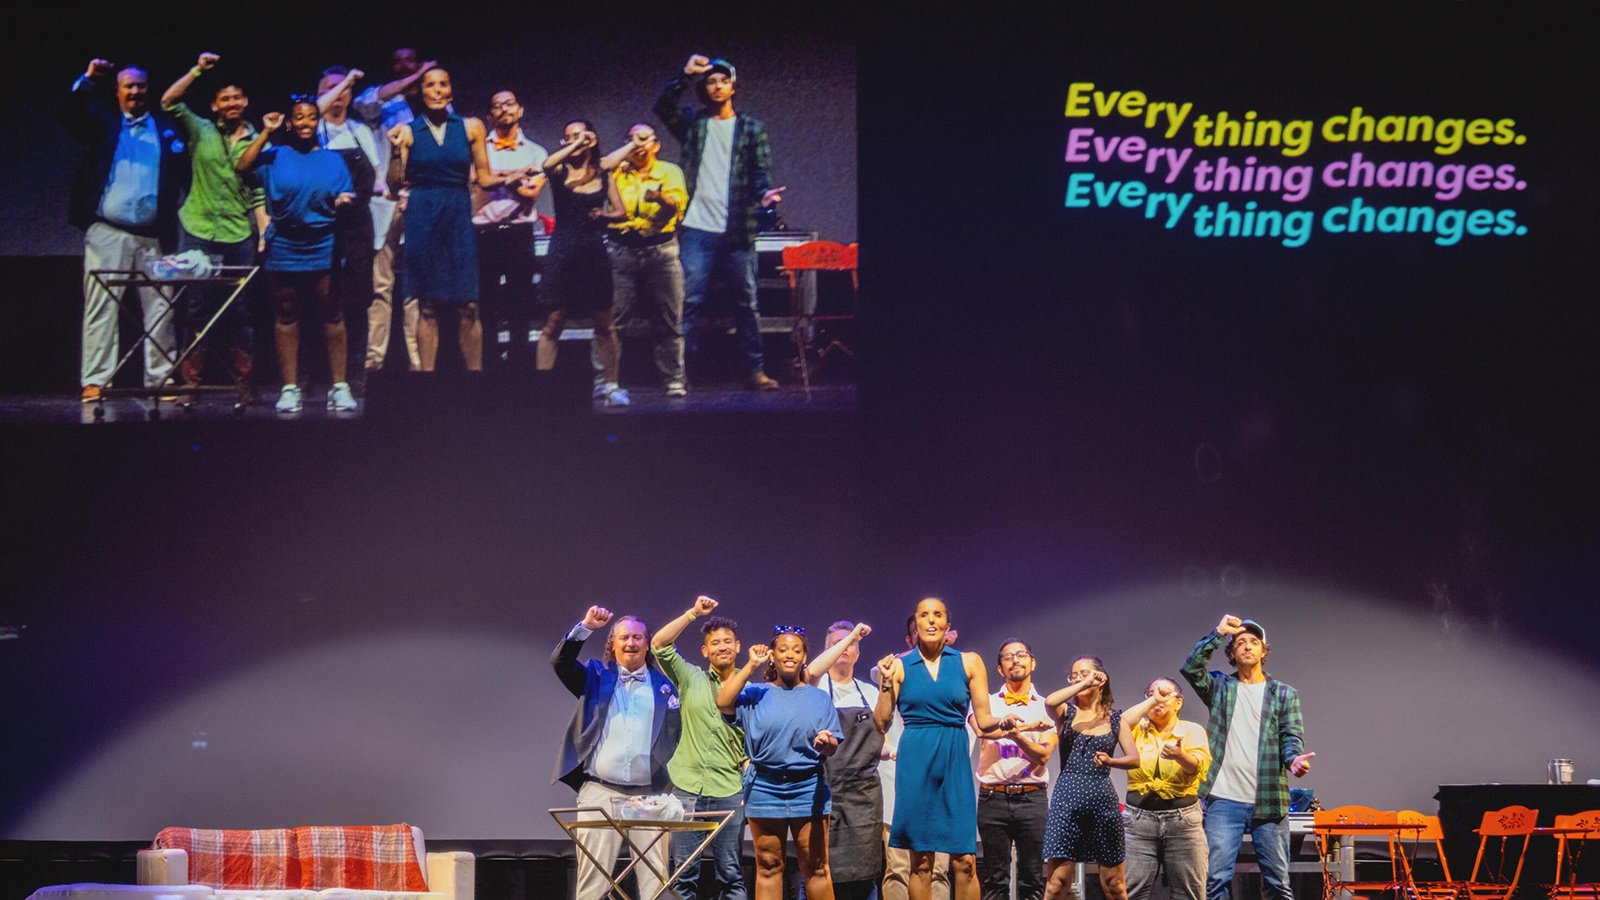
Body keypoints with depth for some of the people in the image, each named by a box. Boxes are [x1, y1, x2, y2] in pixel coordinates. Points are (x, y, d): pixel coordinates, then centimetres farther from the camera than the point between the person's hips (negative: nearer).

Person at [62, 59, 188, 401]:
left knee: (159, 309, 3)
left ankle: (161, 379, 8)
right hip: (107, 231, -1)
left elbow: (183, 172, 7)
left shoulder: (166, 127, 14)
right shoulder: (103, 120, 13)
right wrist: (88, 80, -15)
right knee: (101, 307, -4)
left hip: (154, 235, 1)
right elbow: (71, 114, -3)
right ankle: (95, 382, -5)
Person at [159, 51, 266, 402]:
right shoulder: (200, 132, 8)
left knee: (240, 311, 2)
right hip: (198, 232, 0)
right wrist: (198, 71, -10)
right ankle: (190, 382, 0)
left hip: (239, 236, 1)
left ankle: (246, 384, 4)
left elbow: (260, 195, 7)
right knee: (196, 309, -1)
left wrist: (265, 234, -4)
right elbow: (169, 102, -4)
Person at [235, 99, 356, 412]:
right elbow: (242, 167, -8)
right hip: (284, 248, 0)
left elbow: (346, 198, 10)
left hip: (323, 248, 0)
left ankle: (339, 386, 0)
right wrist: (265, 133, -9)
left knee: (331, 315, -3)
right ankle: (289, 387, 6)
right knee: (287, 316, 2)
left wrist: (344, 202, -14)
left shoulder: (332, 160, 12)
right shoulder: (274, 157, 9)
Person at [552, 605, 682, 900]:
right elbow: (560, 663, -4)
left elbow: (675, 733, 14)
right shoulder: (596, 676, 11)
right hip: (600, 791, -1)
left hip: (649, 794, 1)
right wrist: (585, 627, -16)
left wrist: (672, 775, 2)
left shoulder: (663, 685, 14)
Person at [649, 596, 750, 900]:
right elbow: (659, 644, -1)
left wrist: (750, 767, -9)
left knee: (731, 874, 1)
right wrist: (694, 612, -5)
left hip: (729, 792, -1)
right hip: (687, 788, 1)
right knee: (684, 874, 1)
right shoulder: (691, 679, 9)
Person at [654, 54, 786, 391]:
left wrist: (764, 193, -18)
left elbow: (761, 170, 3)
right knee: (688, 301, -5)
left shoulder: (752, 128, 10)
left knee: (747, 302, 4)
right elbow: (663, 106, -6)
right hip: (698, 230, 0)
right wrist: (685, 75, -16)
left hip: (738, 231, 0)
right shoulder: (693, 123, 10)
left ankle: (755, 370, 9)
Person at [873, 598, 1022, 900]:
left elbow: (983, 720, 7)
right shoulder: (899, 665, 5)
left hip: (955, 761, 0)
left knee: (965, 860, -6)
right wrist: (887, 683, -7)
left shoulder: (969, 662, 7)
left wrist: (1003, 723, -13)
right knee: (921, 861, 1)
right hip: (915, 760, 0)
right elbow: (881, 723, 3)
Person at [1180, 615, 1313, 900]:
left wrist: (1294, 758, -21)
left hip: (1268, 802, 0)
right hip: (1224, 801, 0)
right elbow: (1190, 668, -6)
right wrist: (1219, 633, -12)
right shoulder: (1220, 687, 11)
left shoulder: (1284, 694, 11)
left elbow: (1291, 736, 1)